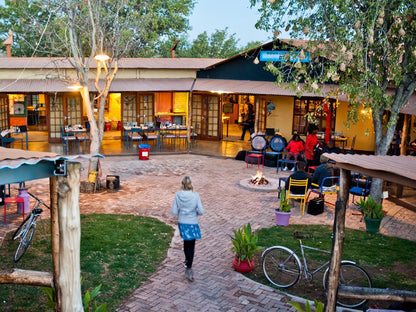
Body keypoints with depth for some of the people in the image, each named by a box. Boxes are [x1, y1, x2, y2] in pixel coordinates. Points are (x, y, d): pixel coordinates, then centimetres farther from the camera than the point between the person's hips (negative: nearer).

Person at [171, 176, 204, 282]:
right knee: (191, 246, 3)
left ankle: (187, 260, 44)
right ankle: (189, 269, -3)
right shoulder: (195, 196, -15)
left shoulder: (178, 195, -10)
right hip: (192, 224, -3)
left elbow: (174, 212, -8)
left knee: (186, 242, 25)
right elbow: (201, 211, -14)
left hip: (182, 223, 3)